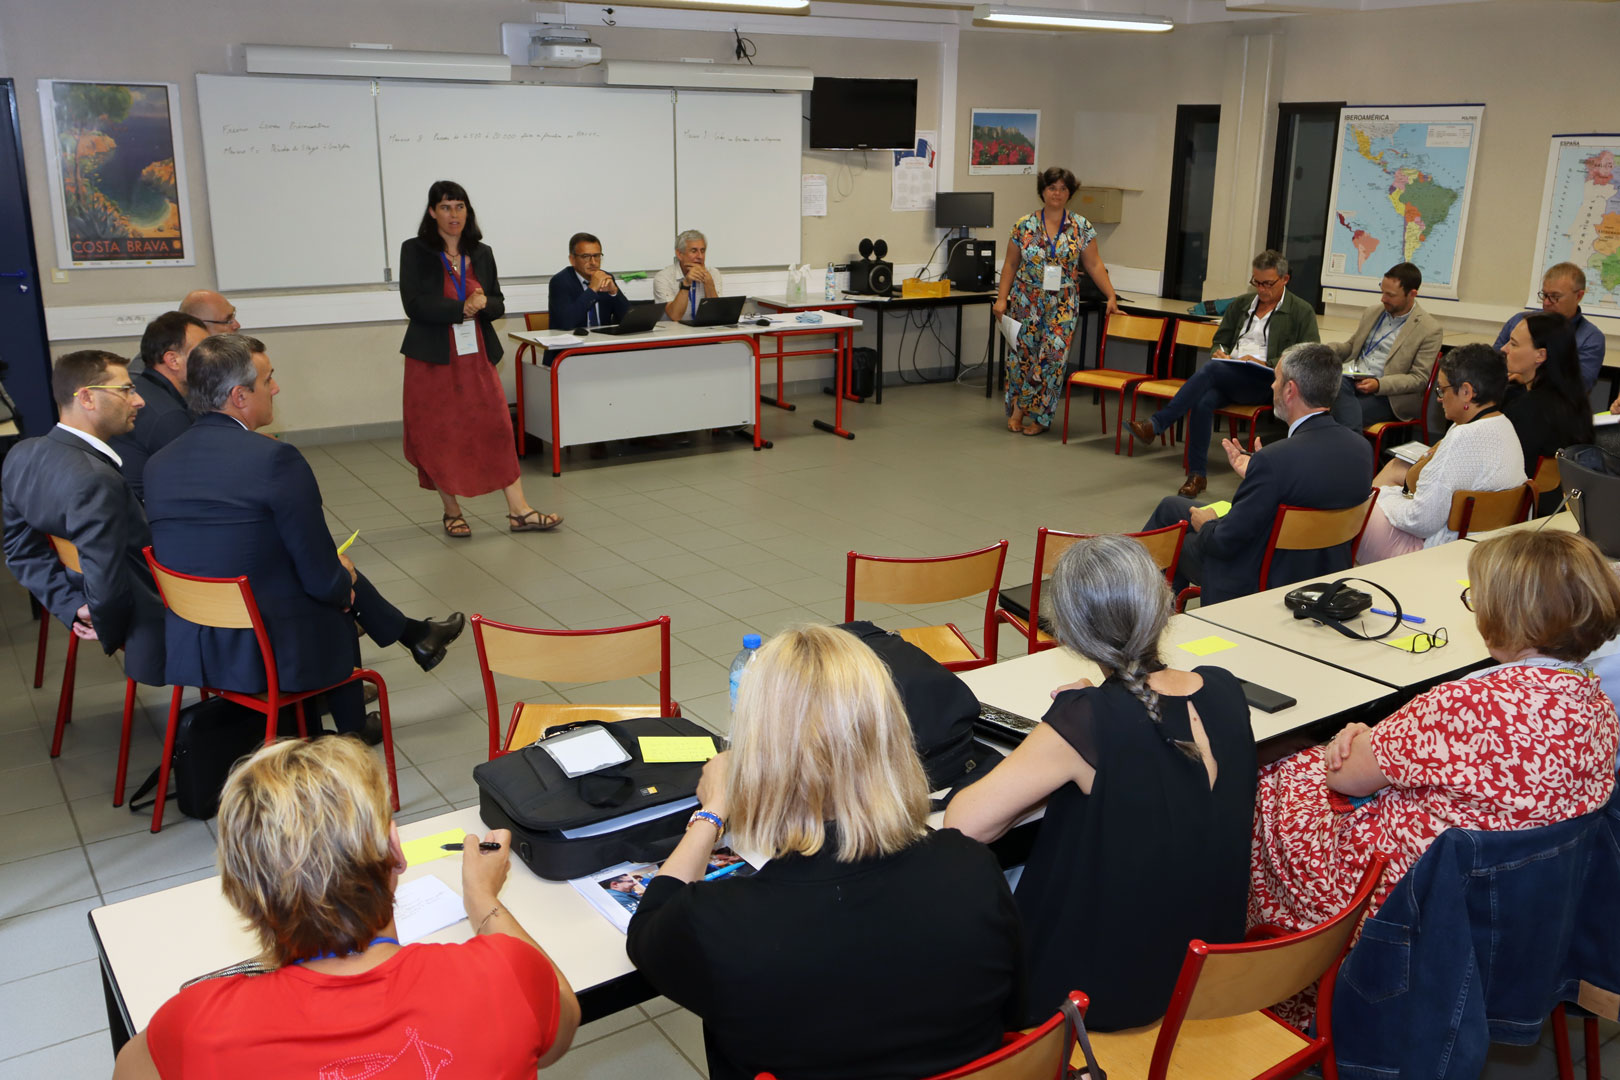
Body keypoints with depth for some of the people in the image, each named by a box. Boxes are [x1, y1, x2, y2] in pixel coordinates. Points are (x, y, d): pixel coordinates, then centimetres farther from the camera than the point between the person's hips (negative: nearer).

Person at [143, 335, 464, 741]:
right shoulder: (275, 458, -22)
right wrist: (345, 585, 7)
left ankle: (414, 635, 47)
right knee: (339, 604, 29)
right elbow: (323, 580, -18)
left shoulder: (157, 464, 0)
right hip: (274, 652, -6)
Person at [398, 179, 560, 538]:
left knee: (497, 427, -3)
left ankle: (518, 511, -1)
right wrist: (462, 308, -13)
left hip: (477, 355, 3)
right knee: (438, 436, 3)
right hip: (433, 359, -3)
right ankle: (452, 512, 17)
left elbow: (498, 306, 10)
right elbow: (415, 305, -12)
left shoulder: (481, 253, 10)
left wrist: (482, 302, -13)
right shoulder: (415, 251, -2)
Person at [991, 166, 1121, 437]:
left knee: (1052, 356, -4)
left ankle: (1037, 416, 8)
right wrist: (1002, 298, -2)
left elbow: (1094, 265, 2)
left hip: (1062, 305, 0)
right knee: (1022, 355, 3)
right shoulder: (1024, 226, 1)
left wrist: (1111, 296, -3)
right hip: (1026, 302, 0)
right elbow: (1010, 264, 4)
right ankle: (1016, 409, 18)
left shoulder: (1081, 227, 1)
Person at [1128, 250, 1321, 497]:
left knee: (1211, 369, -33)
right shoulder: (1242, 304, 22)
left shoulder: (1302, 311, 6)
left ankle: (1156, 424, -36)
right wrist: (1219, 352, 3)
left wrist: (1266, 364, -15)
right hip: (1226, 376, 5)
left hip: (1264, 382, -4)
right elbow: (1220, 340, 29)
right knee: (1203, 402, -31)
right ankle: (1197, 475, -26)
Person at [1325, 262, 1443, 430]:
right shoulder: (1372, 312, 17)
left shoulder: (1429, 329, -1)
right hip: (1351, 379, 5)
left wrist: (1379, 384, -18)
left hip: (1385, 394, -5)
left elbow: (1419, 378, -4)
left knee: (1344, 413, -33)